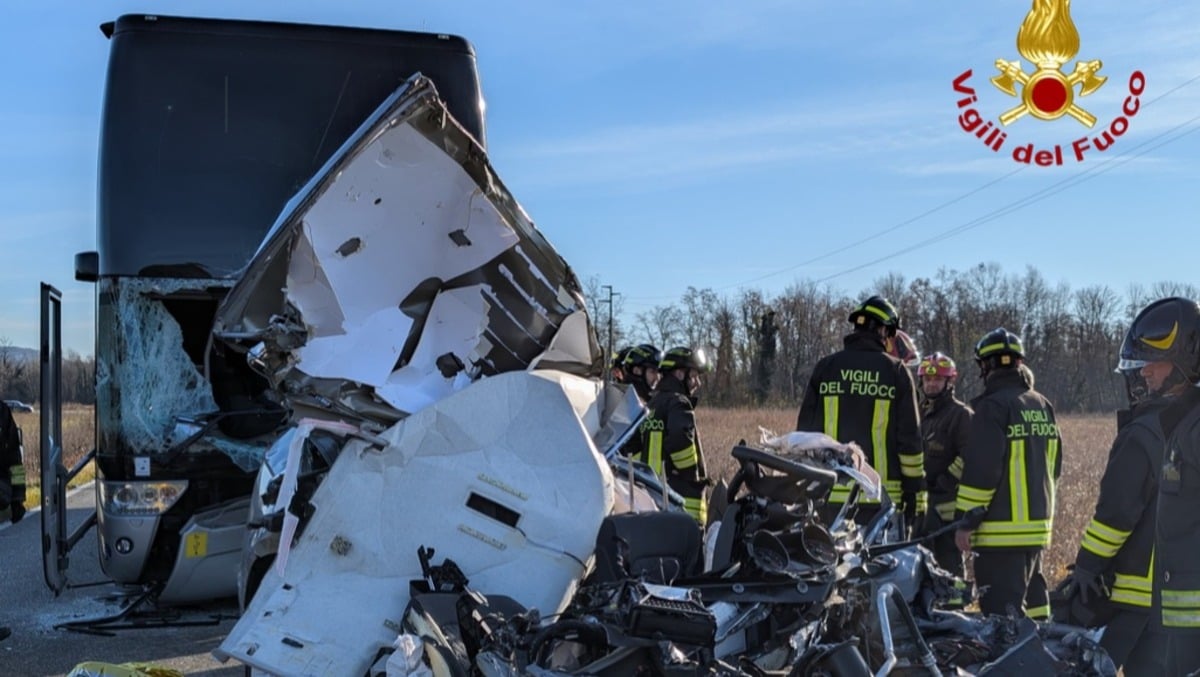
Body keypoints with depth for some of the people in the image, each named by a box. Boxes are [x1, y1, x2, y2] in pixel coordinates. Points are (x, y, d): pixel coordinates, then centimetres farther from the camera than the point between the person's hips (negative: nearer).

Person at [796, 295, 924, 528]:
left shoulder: (825, 367, 6)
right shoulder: (896, 371, 1)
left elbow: (805, 430, 6)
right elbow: (909, 438, -1)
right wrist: (913, 493, 6)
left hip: (829, 495, 2)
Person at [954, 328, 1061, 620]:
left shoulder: (993, 406, -13)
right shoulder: (1042, 405, 13)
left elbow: (980, 470, -18)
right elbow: (1053, 466, 19)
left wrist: (965, 520, -12)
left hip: (1002, 531, -9)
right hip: (1037, 525, 9)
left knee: (1002, 609, -9)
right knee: (1031, 598, 18)